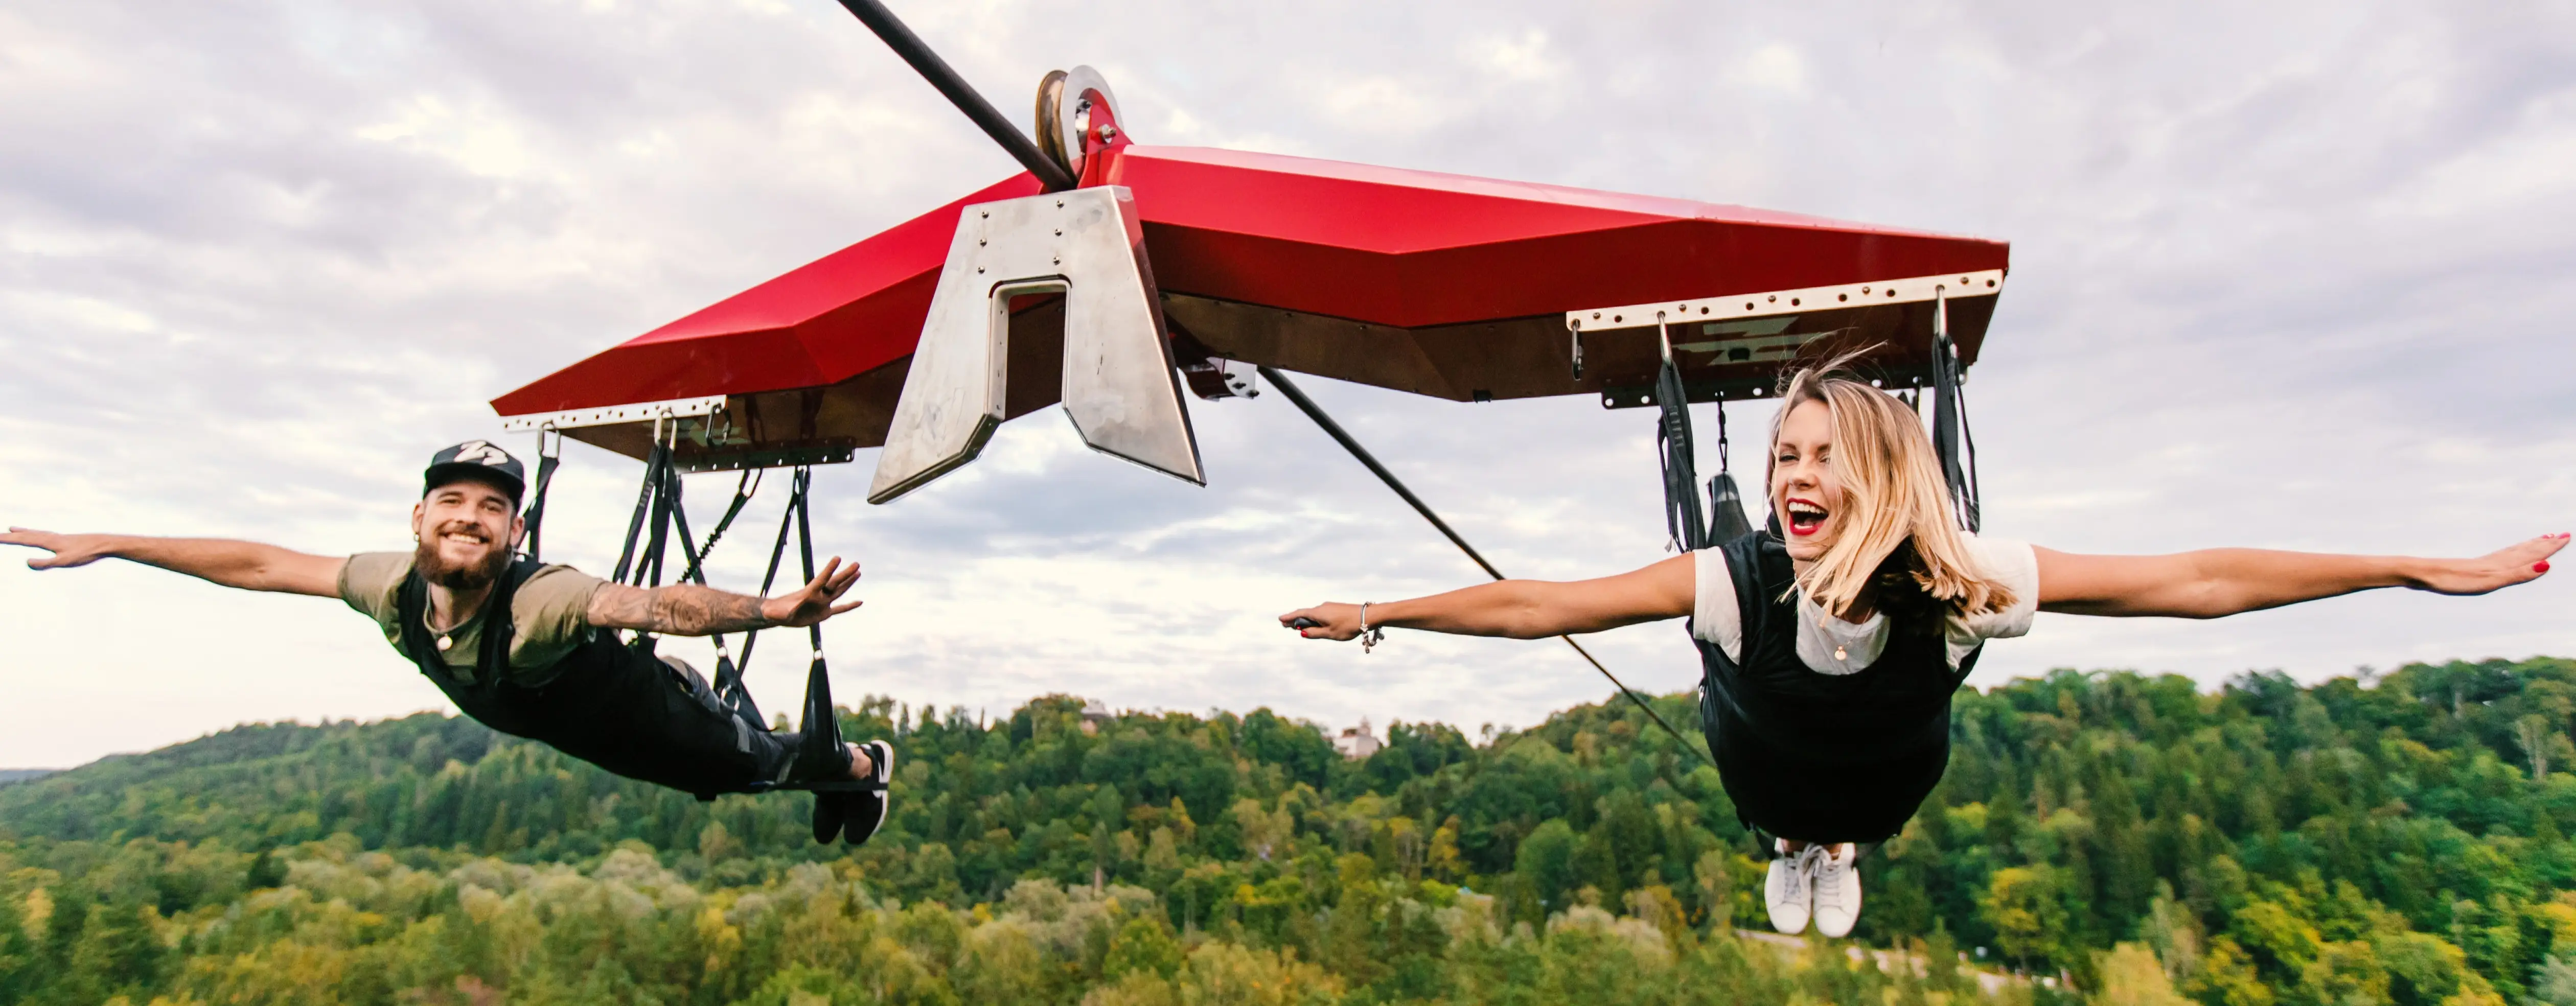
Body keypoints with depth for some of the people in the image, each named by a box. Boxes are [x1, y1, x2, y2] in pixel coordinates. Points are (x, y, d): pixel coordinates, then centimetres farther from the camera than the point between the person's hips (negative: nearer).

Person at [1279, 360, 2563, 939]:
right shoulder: (1732, 578, -41)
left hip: (1891, 787, 1)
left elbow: (2195, 580, -29)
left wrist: (2433, 570, -25)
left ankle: (1841, 847, 51)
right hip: (1766, 782, 0)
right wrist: (1374, 614, -33)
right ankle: (1795, 848, 54)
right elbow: (1533, 604, -37)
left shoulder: (1960, 580, -38)